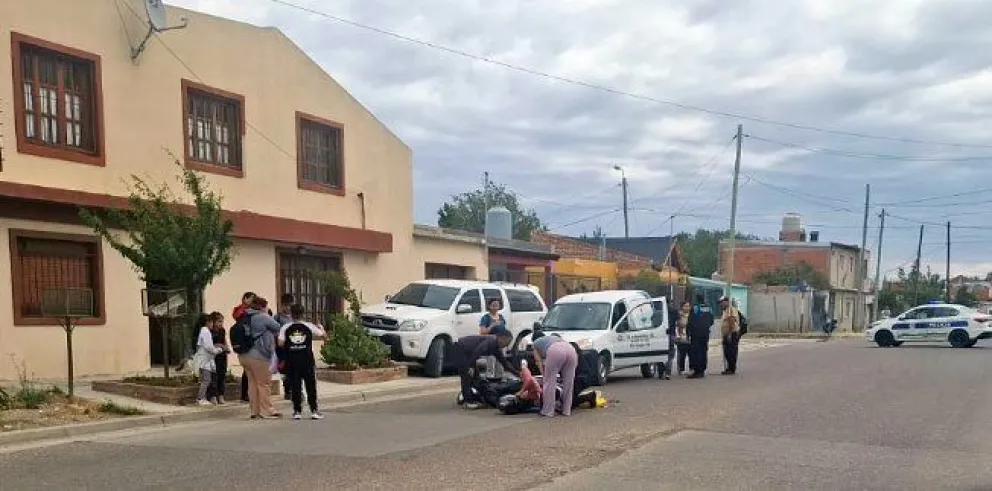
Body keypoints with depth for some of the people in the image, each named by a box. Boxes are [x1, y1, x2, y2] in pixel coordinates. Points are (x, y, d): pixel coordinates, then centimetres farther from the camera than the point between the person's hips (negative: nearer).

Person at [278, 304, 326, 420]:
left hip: (291, 361, 1)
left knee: (295, 386, 7)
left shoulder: (285, 327, -1)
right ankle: (314, 411, 5)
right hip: (307, 360, 0)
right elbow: (323, 335, 4)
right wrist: (320, 327, 22)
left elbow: (280, 343, -7)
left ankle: (297, 411, 7)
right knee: (311, 386, 6)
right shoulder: (309, 326, -1)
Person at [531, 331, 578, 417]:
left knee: (549, 382, 4)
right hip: (570, 349, 5)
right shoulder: (553, 337, 44)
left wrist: (544, 375, 28)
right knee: (568, 382, 14)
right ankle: (567, 410, 19)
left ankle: (548, 411, 6)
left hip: (555, 351, -5)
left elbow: (539, 361, 23)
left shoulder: (536, 343, 31)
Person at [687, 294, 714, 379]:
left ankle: (697, 371, -11)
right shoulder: (709, 309, 8)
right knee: (703, 351, 11)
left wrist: (688, 332, -3)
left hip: (696, 334, -6)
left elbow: (690, 322, -12)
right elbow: (711, 322, 15)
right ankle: (702, 370, 14)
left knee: (695, 352, -4)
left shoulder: (694, 308, -11)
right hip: (705, 334, 6)